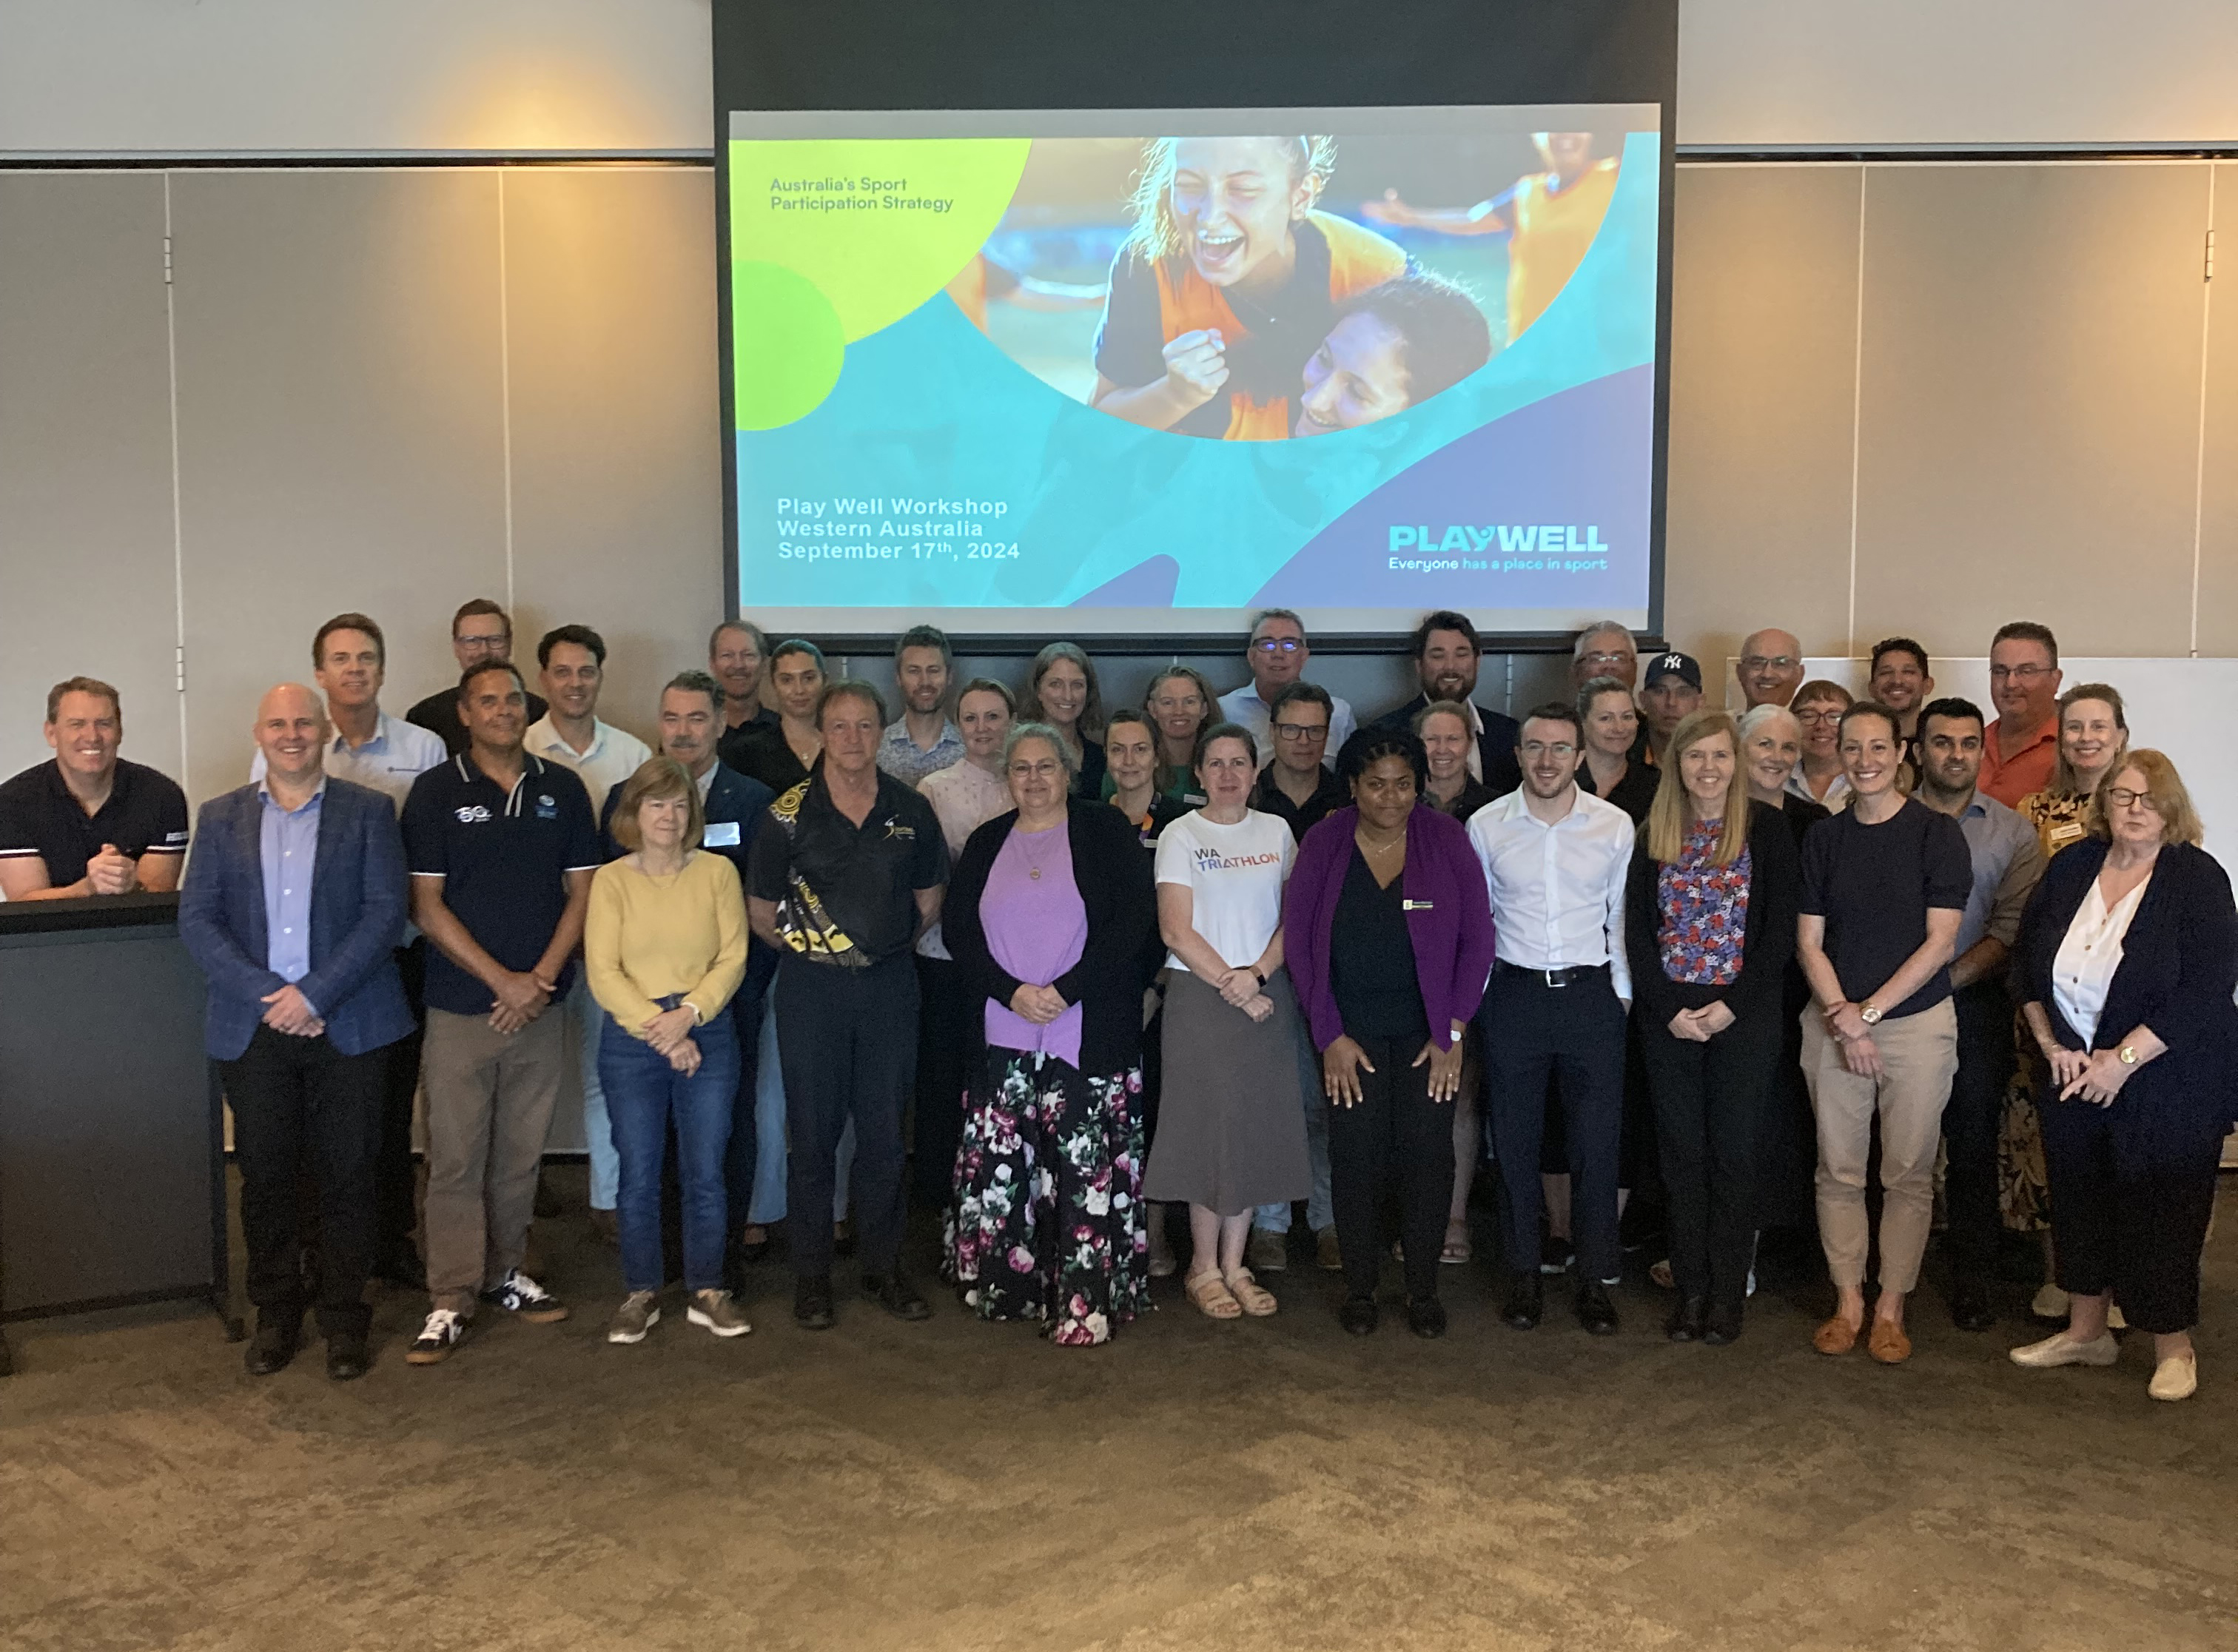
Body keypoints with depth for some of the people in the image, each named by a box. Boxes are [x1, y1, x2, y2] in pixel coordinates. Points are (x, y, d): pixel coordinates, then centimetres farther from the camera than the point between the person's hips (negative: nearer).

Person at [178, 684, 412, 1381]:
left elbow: (385, 912, -5)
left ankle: (345, 1321, 17)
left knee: (346, 1178, 4)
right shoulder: (220, 817, 10)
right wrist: (266, 996, -11)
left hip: (346, 1026, -2)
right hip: (253, 1028, 2)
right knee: (265, 1178, 9)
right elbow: (197, 919, 2)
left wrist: (313, 994, -14)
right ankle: (276, 1316, 24)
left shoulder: (368, 811, 3)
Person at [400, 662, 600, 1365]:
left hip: (539, 1008, 3)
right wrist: (501, 980, -11)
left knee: (521, 1154, 11)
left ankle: (503, 1274, 26)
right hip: (460, 1009, -3)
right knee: (455, 1158, -1)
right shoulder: (436, 792, -1)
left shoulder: (562, 789, 8)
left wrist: (542, 979, -6)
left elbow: (581, 891, 7)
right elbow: (426, 906, -5)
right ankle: (450, 1301, 7)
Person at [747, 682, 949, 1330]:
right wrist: (805, 949, 3)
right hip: (811, 987, -2)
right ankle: (811, 1274, 16)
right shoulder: (790, 813, -3)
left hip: (889, 985, 2)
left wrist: (890, 946, 9)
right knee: (813, 1133, 4)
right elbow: (759, 910, 2)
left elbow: (929, 900, 15)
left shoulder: (911, 810, 4)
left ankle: (883, 1266, 21)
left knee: (884, 1132, 7)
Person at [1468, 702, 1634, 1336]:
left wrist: (1623, 992, 6)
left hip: (1591, 997, 0)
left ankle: (1594, 1279, 18)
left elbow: (1623, 918, 7)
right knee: (1514, 1141, 8)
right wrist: (1471, 996, 6)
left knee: (1597, 1142, 3)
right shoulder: (1486, 826, 0)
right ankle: (1523, 1274, 22)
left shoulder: (1615, 826, 0)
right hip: (1513, 997, 0)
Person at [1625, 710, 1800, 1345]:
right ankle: (1689, 1288, 16)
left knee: (1734, 1151, 3)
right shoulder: (1655, 834, 6)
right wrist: (1668, 1009, -7)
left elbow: (1780, 929, -5)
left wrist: (1732, 1005, -12)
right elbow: (1637, 929, 4)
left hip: (1745, 1014, -2)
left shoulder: (1767, 827, -1)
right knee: (1681, 1151, 7)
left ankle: (1727, 1293, 13)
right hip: (1668, 1017, 2)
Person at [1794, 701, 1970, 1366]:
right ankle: (1848, 1303, 18)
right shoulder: (1823, 838, 7)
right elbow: (1809, 942, 4)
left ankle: (1890, 1309, 15)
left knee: (1908, 1175, 4)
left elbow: (1939, 941, -7)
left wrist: (1869, 1011, -10)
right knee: (1838, 1172, 6)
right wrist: (1842, 1018, -9)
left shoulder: (1936, 832, -3)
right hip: (1834, 1023, 3)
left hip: (1917, 1022, -2)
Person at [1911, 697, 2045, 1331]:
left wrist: (1944, 981, -11)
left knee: (1973, 1143, 5)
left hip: (1975, 1002, 0)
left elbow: (2010, 931, -1)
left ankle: (1971, 1278, 16)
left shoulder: (2012, 832, 6)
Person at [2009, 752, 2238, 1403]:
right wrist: (2051, 1045, -3)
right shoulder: (2070, 868, 4)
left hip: (2168, 1083, -4)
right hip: (2074, 1075, 4)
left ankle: (2173, 1347, 21)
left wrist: (2122, 1059, -19)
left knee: (2160, 1211, 3)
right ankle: (2086, 1331, 29)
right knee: (2081, 1203, 12)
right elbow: (2028, 963, 9)